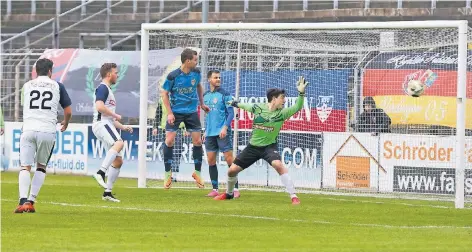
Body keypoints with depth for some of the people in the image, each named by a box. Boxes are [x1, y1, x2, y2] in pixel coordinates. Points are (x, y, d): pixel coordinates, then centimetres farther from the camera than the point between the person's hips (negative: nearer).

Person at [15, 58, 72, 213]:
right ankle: (31, 201, 3)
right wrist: (65, 123, 34)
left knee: (25, 167, -1)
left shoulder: (27, 86, 13)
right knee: (41, 167, 15)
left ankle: (23, 201, -21)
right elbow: (68, 111, 11)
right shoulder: (57, 86, 8)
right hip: (48, 131, 0)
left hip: (28, 130, 0)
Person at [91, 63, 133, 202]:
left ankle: (107, 192, 9)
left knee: (118, 161, 6)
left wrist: (123, 127, 26)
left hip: (107, 125, 10)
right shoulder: (102, 88, -4)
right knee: (119, 143, -35)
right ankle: (101, 173, -43)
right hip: (101, 124, -10)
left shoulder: (108, 90, 28)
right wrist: (116, 116, -11)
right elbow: (100, 107, -22)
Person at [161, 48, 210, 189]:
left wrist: (202, 104, 22)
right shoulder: (173, 76, -16)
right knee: (169, 140, -9)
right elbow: (164, 93, -6)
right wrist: (169, 113, -12)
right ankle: (168, 174, 4)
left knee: (198, 141, 1)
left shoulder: (196, 73, -4)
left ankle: (197, 173, 16)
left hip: (192, 112, 4)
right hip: (176, 112, -3)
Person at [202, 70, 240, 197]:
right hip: (210, 133, 6)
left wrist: (225, 127, -19)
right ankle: (215, 189, 11)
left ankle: (235, 189, -6)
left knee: (229, 159, -8)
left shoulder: (224, 94, -4)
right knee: (211, 160, 4)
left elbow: (231, 113, -8)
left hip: (222, 133, -6)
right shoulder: (206, 95, 13)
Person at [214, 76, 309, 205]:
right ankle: (229, 193, 35)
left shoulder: (281, 113, -9)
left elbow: (297, 107, -23)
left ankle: (293, 196, -29)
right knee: (232, 170, 4)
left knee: (278, 165, -32)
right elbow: (246, 106, 15)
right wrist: (236, 104, 33)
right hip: (253, 146, 2)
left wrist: (301, 93, -36)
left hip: (269, 146, -2)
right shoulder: (258, 108, -7)